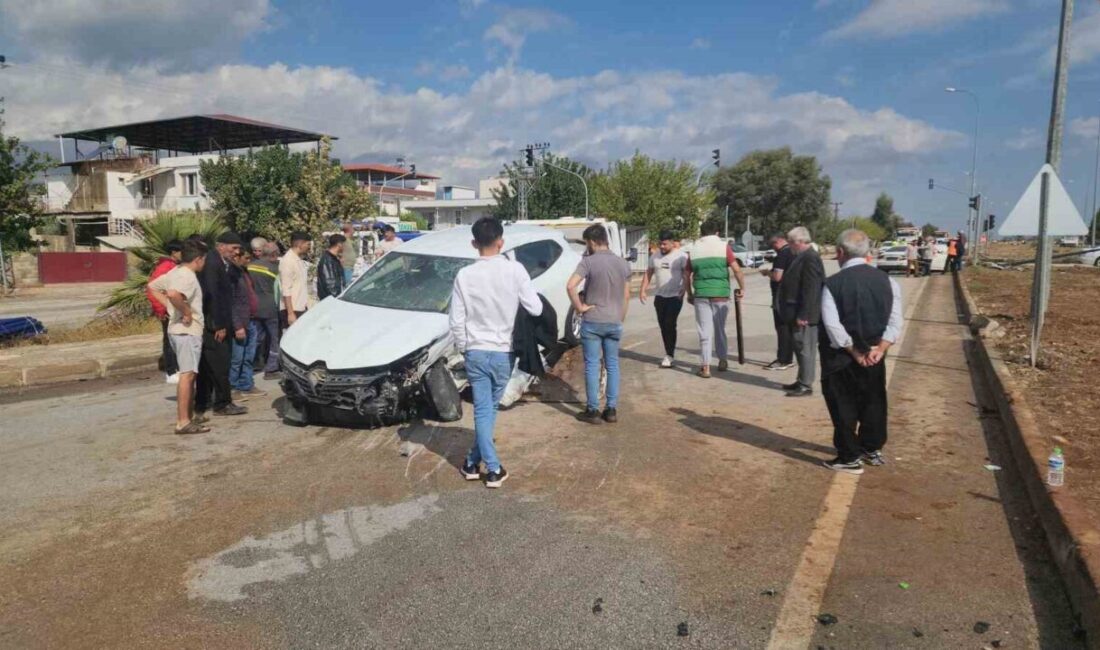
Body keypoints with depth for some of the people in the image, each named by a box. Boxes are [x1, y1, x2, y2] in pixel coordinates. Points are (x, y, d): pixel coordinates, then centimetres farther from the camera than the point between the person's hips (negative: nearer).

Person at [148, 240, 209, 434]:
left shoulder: (175, 272, 13)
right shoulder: (188, 276, -16)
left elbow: (152, 287, 22)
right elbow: (174, 294, -35)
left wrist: (170, 307, 14)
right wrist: (187, 312, -21)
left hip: (178, 329, 10)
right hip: (187, 331, -10)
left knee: (188, 374, 17)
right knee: (187, 374, -10)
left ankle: (188, 415, 24)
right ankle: (183, 422, -10)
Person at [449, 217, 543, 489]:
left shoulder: (465, 275, -8)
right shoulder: (514, 269, -12)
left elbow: (457, 321, -5)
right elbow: (535, 308, -9)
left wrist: (463, 347, 11)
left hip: (476, 352, 0)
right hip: (503, 351, 0)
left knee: (482, 409, 7)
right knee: (490, 408, 15)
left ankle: (493, 468, 8)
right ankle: (474, 461, 23)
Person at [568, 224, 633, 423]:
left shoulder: (588, 261, -11)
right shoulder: (623, 263, 5)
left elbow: (570, 286, -24)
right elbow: (626, 296, 10)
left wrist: (579, 307, -12)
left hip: (592, 322, -4)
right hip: (615, 323, 4)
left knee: (592, 366, 3)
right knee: (612, 365, 12)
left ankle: (592, 411, 8)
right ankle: (612, 410, 15)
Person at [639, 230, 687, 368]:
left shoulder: (681, 256, -8)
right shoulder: (655, 256, 8)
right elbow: (648, 273, 15)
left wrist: (683, 290, -23)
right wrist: (643, 290, 6)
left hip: (675, 296, -6)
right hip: (660, 296, 6)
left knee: (670, 324, -10)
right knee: (663, 325, 8)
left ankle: (669, 355, -4)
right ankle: (670, 353, 18)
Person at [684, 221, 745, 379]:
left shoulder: (694, 249, 8)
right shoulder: (724, 247, 0)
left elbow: (687, 276, 11)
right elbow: (737, 270, -8)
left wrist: (689, 294, 21)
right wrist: (742, 289, 2)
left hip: (701, 295, 1)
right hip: (720, 295, -1)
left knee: (705, 331, 4)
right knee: (720, 328, 14)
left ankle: (706, 367, 2)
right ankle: (722, 360, 28)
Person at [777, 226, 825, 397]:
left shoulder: (810, 258, -18)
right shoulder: (802, 257, 14)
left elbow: (810, 290, -23)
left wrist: (802, 315, -23)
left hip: (804, 315, -10)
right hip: (797, 313, 10)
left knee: (805, 349, -3)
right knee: (799, 348, 17)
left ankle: (806, 385, 5)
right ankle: (802, 381, 28)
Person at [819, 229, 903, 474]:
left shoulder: (833, 284, -15)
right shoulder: (886, 281, -1)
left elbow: (833, 326, -20)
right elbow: (895, 321, -6)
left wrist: (854, 352, -12)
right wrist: (879, 349, -10)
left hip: (841, 357, -4)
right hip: (873, 356, 5)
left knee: (843, 406, 7)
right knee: (873, 402, 20)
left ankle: (850, 458, 14)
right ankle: (872, 449, 34)